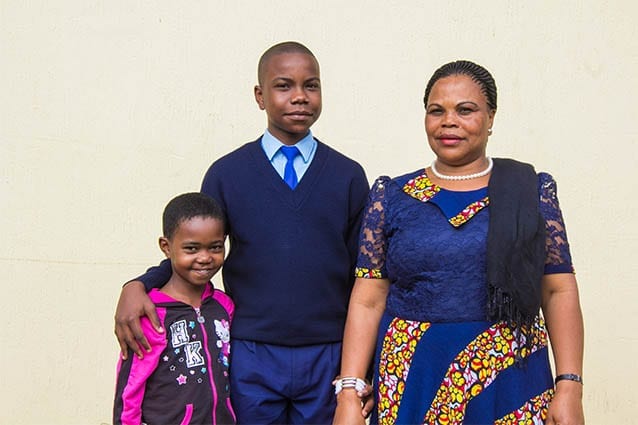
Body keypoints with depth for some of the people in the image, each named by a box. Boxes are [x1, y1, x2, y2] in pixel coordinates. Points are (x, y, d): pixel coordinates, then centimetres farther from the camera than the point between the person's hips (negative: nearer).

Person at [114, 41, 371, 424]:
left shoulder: (349, 176, 4)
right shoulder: (227, 174, 3)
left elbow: (361, 278, 5)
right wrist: (138, 285, -12)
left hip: (327, 358, 1)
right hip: (251, 358, 0)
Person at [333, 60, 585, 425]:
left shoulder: (532, 191, 3)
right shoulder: (391, 197, 4)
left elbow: (559, 290, 1)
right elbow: (367, 300, 0)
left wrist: (570, 386, -9)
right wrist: (349, 395, -8)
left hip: (511, 379, 0)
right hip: (412, 380, 0)